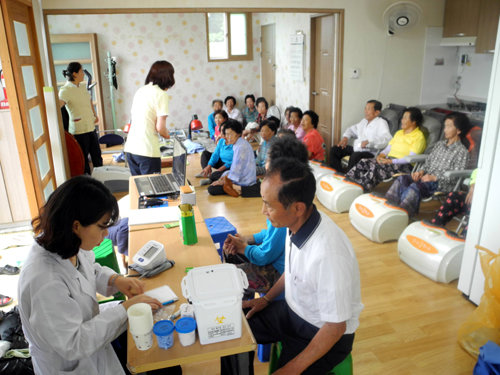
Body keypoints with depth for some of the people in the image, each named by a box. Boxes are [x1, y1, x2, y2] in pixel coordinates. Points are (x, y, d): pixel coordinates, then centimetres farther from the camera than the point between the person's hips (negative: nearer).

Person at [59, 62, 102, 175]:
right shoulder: (65, 90, -14)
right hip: (79, 130, -8)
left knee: (97, 156, 16)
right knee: (83, 160, 4)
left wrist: (95, 115, 16)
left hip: (91, 127, 8)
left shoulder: (82, 87, 10)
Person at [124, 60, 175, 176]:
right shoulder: (161, 94, -8)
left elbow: (134, 118, 15)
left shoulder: (140, 90, 13)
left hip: (130, 148, 7)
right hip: (147, 151, -7)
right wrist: (169, 136, 9)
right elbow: (160, 127, -12)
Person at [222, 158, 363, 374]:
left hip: (325, 334, -7)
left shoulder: (328, 255, -36)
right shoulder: (298, 224, -13)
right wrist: (266, 299, 8)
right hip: (293, 310, 7)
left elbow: (336, 327, -25)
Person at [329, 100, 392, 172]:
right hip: (357, 149, 9)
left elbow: (387, 139, -24)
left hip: (370, 152, -8)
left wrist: (369, 142, -35)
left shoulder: (381, 122, -7)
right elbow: (352, 129, 32)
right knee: (334, 150, 1)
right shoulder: (364, 121, 17)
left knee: (355, 156, -39)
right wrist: (345, 137, 10)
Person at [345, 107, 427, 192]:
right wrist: (380, 155, -4)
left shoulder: (419, 136, -1)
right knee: (364, 162, -18)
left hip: (404, 165, -7)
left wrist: (391, 161, -20)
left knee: (376, 167, -35)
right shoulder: (399, 133, 24)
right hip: (389, 160, 7)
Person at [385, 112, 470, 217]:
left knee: (416, 185, -35)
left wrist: (434, 177, -18)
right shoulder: (439, 144, 20)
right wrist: (421, 171, -2)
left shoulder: (462, 151, -1)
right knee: (402, 178, -20)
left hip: (442, 184, -6)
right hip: (427, 177, 6)